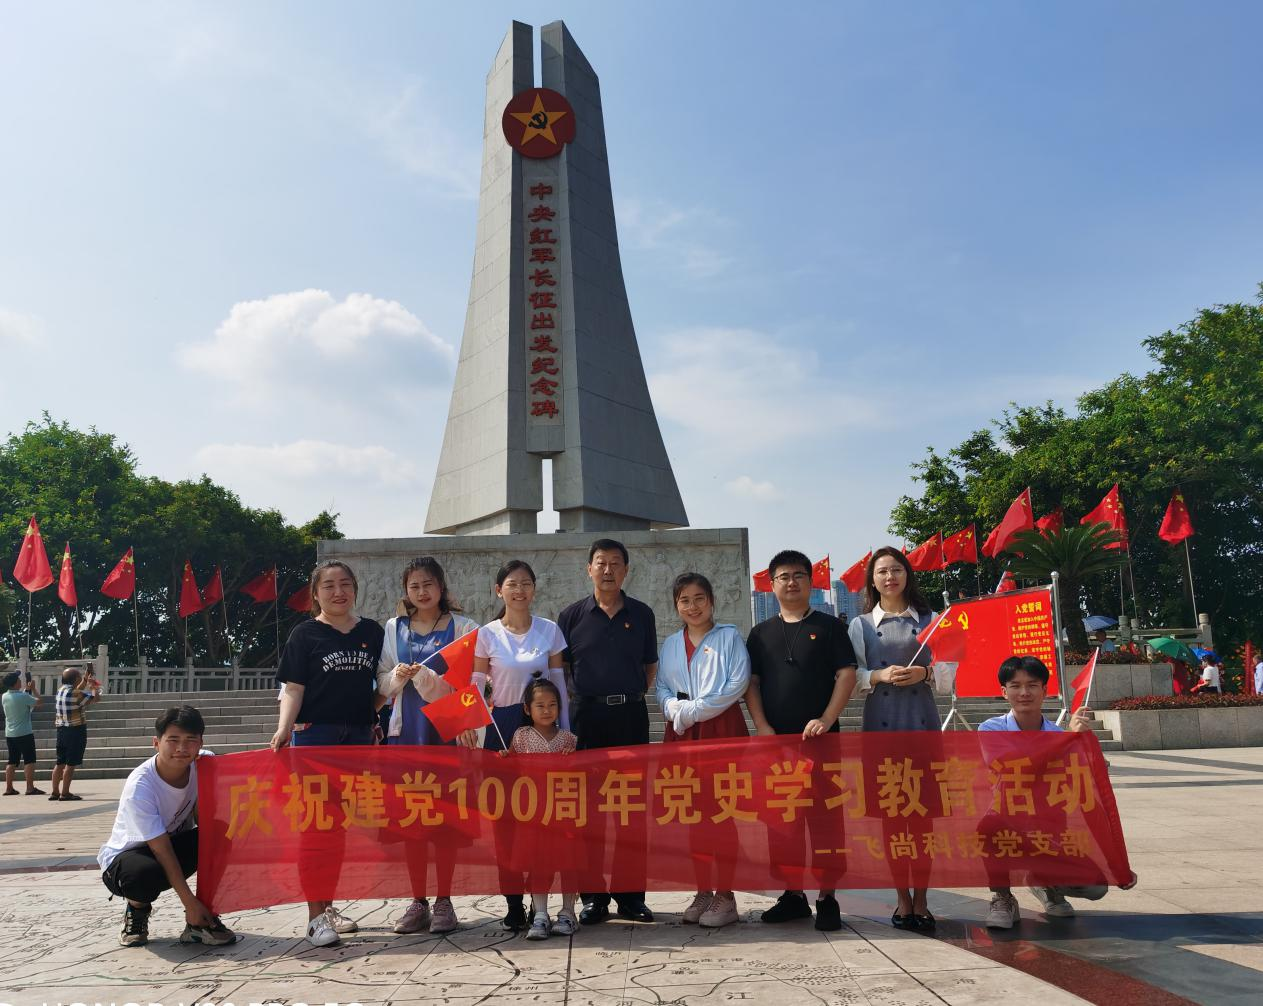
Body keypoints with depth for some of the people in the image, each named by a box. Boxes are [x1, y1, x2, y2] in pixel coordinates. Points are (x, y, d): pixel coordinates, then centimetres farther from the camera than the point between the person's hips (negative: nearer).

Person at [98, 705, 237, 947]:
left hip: (177, 840, 4)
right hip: (125, 853, -4)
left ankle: (202, 920, -10)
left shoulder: (204, 764, -17)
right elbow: (161, 850, -26)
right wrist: (189, 902, -25)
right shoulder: (139, 786, -29)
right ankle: (137, 909, -1)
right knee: (145, 873, -38)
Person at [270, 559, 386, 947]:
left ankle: (328, 904, 24)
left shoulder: (373, 632, 10)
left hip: (358, 737, 4)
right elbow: (293, 689, -5)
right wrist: (284, 727, -20)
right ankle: (315, 916, 1)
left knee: (342, 825, 11)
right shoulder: (305, 635, 0)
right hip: (314, 736, -4)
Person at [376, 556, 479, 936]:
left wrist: (425, 676, -14)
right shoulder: (394, 628, 11)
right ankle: (418, 901, 14)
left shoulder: (462, 627, 2)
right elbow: (382, 683, 11)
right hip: (407, 729, 3)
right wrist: (399, 676, -10)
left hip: (447, 729, -2)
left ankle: (444, 901, 11)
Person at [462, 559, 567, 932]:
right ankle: (514, 903, 8)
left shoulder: (550, 631, 3)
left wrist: (566, 730, 2)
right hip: (502, 726, 0)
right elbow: (476, 687, 0)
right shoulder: (487, 635, 1)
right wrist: (467, 725, -16)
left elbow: (559, 683, 5)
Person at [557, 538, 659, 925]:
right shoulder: (572, 616, 5)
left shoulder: (641, 614, 9)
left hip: (632, 715, 1)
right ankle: (593, 896, 11)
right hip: (588, 716, -1)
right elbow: (560, 669, 8)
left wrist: (639, 693, 3)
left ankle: (631, 895, 13)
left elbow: (651, 664, 15)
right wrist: (569, 705, -1)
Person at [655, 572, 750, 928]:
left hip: (722, 728, -4)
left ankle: (725, 895, 3)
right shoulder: (670, 644, 16)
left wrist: (695, 709, -12)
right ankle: (702, 891, 16)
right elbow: (661, 687, 12)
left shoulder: (729, 637, 2)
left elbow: (738, 682, -8)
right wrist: (675, 709, -10)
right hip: (682, 731, 5)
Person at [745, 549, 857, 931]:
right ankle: (793, 896, 18)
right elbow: (750, 682, 8)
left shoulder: (829, 626, 5)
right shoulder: (761, 633, 12)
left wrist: (826, 720, -14)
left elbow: (847, 675, -3)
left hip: (819, 737, -3)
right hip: (775, 739, 3)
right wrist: (762, 726, -5)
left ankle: (827, 899, 9)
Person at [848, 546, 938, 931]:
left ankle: (920, 900, 10)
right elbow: (851, 677, 4)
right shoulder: (861, 625, 7)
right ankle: (903, 899, 13)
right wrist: (880, 675, -14)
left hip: (922, 719, 0)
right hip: (881, 722, 0)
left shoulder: (928, 619, 8)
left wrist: (925, 673, -12)